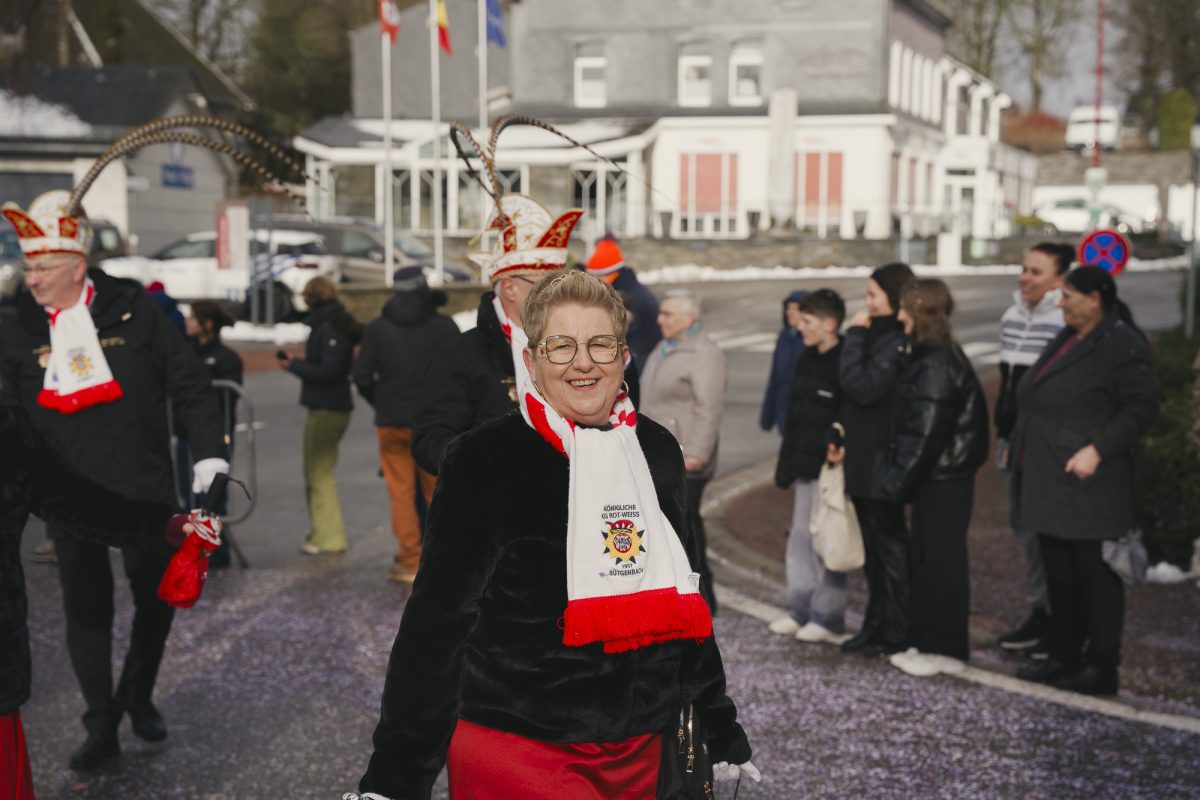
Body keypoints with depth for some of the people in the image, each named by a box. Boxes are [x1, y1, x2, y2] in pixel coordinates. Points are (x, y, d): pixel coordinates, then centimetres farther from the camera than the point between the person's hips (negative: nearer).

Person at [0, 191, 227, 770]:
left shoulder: (133, 312, -3)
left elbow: (187, 383, 0)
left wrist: (208, 450, -6)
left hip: (144, 490, -1)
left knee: (157, 596, 8)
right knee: (86, 609, 6)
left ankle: (138, 696, 33)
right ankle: (102, 728, 19)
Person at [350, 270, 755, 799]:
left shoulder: (656, 451, 6)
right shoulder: (486, 458, -10)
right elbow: (437, 619, -10)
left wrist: (719, 723, 19)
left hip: (638, 749, 5)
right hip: (515, 748, -5)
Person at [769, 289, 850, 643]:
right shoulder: (806, 360, 12)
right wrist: (786, 465, 16)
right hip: (805, 467, 9)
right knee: (800, 537, 13)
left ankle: (828, 618, 6)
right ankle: (800, 610, 22)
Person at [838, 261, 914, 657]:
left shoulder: (900, 342, -17)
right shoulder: (879, 335, 12)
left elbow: (862, 388, -25)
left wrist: (854, 336, -17)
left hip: (882, 460, -9)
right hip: (863, 460, 9)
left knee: (890, 545, 0)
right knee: (873, 546, 15)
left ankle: (897, 634, 8)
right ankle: (876, 625, 24)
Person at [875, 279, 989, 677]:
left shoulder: (936, 363, -18)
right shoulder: (929, 357, 12)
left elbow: (926, 430, -21)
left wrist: (899, 478, -16)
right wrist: (899, 474, 14)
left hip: (943, 480, -10)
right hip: (935, 478, 10)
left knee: (940, 560, -1)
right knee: (924, 558, 14)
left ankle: (944, 649, 8)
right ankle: (927, 642, 23)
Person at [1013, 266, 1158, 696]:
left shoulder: (1121, 345, -11)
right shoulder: (1065, 340, 16)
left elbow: (1141, 408, -16)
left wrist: (1097, 449, -23)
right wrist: (1018, 444, 16)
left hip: (1088, 485, -9)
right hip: (1051, 484, 9)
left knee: (1095, 574, -1)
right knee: (1059, 573, 15)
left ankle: (1102, 668, 8)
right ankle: (1064, 657, 25)